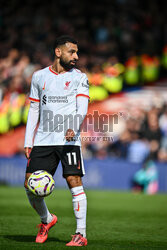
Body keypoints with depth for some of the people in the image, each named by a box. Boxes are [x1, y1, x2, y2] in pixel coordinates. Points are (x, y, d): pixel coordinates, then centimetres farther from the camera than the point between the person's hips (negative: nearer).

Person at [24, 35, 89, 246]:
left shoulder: (79, 77, 6)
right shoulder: (39, 76, 13)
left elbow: (82, 108, -5)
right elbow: (33, 111, 16)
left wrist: (73, 128, -25)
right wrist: (27, 142, 11)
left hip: (69, 140, -3)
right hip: (42, 140, 3)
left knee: (74, 181, -12)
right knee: (30, 185, -2)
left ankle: (81, 234, -6)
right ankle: (46, 220, 24)